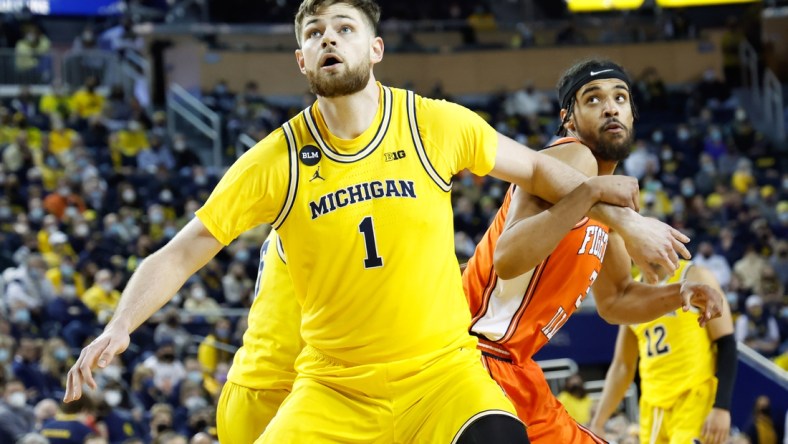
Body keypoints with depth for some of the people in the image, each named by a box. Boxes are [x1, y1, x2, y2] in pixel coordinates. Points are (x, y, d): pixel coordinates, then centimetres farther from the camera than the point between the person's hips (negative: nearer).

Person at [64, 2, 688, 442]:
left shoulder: (437, 125, -4)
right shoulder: (276, 161, -6)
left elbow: (536, 169, 13)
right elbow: (179, 255, -6)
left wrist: (624, 219, 13)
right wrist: (119, 328, -22)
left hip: (441, 368, -1)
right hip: (332, 387, 1)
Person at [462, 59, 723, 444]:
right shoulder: (572, 160, -14)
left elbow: (614, 300, 27)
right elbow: (507, 260, -29)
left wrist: (679, 295, 9)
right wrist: (587, 195, -35)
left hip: (515, 368, 10)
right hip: (476, 356, -10)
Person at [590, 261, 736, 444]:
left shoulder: (695, 278, -2)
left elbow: (726, 344, -7)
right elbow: (622, 366, 21)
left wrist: (722, 408, -17)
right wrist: (598, 423, 15)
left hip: (695, 399, -6)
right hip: (654, 408, 6)